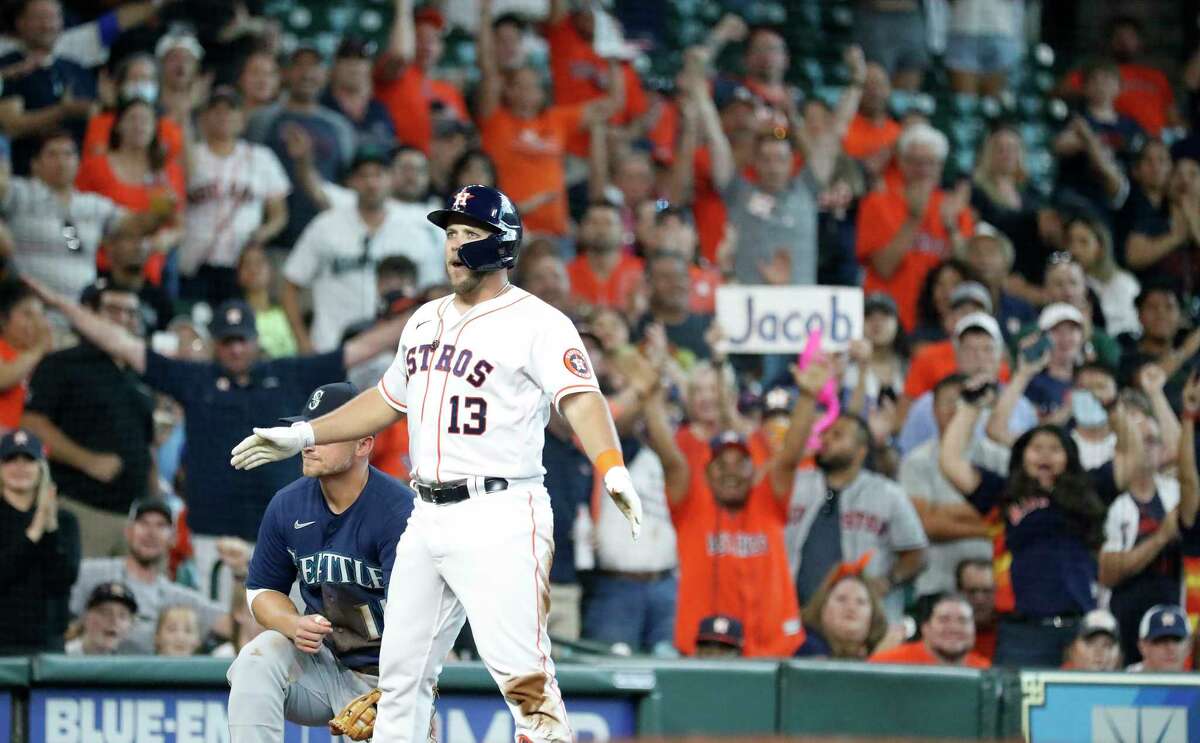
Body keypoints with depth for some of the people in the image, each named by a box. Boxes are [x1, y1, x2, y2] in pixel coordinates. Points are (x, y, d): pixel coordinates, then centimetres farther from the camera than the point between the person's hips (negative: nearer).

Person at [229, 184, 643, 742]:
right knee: (401, 670, 10)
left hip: (500, 520, -8)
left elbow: (580, 399, -19)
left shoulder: (537, 322, -6)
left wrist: (611, 469, -36)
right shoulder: (427, 320, 19)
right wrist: (302, 436, 29)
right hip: (428, 519, 8)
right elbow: (388, 399, 31)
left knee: (521, 672, -17)